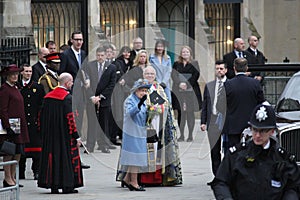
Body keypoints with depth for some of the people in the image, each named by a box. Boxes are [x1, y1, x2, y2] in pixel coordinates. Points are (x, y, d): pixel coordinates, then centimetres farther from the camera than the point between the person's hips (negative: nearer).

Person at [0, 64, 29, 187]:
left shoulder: (15, 88, 17)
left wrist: (23, 126, 19)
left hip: (19, 126, 9)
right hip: (10, 125, -9)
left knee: (18, 152, 7)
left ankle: (12, 177, 14)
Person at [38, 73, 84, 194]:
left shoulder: (48, 97, 7)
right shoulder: (67, 97, -13)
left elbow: (42, 116, 11)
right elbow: (70, 118, -16)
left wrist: (44, 133, 18)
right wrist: (76, 136, -12)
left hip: (50, 134, 6)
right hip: (64, 134, -6)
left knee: (52, 156, 9)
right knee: (67, 157, 1)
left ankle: (53, 185, 7)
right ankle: (67, 186, 2)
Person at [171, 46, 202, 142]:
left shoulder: (194, 64, 6)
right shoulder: (176, 64, 12)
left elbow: (196, 75, -2)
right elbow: (173, 75, 3)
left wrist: (187, 84, -12)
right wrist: (179, 83, -13)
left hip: (191, 90, -2)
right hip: (179, 91, 2)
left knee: (190, 112, -2)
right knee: (181, 112, 0)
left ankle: (190, 135, 1)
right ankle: (181, 135, 4)